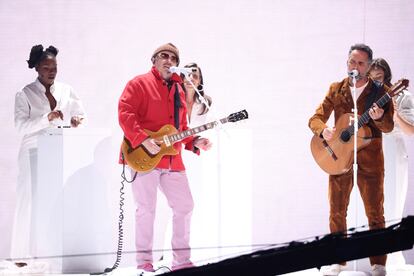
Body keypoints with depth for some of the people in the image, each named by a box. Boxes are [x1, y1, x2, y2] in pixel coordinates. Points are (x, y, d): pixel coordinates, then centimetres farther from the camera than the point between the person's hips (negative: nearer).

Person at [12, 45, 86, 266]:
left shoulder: (66, 91, 10)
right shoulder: (25, 94, -1)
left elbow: (81, 115, 11)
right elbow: (21, 126, -11)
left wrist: (77, 120, -13)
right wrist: (47, 119, -25)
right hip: (35, 154, -3)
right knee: (33, 202, -4)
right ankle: (25, 254, 2)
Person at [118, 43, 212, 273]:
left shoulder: (178, 90, 20)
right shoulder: (139, 84, -2)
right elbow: (125, 113, -13)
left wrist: (194, 141, 5)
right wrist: (143, 140, -22)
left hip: (172, 160, 7)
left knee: (184, 206, 7)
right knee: (146, 208, -5)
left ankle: (181, 260, 16)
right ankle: (144, 262, 5)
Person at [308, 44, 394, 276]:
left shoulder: (380, 91, -1)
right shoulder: (336, 89, 7)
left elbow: (389, 127, -7)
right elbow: (315, 119, 5)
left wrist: (379, 118, -30)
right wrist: (323, 129, -18)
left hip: (370, 160, -3)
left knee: (375, 213, 0)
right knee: (337, 212, 7)